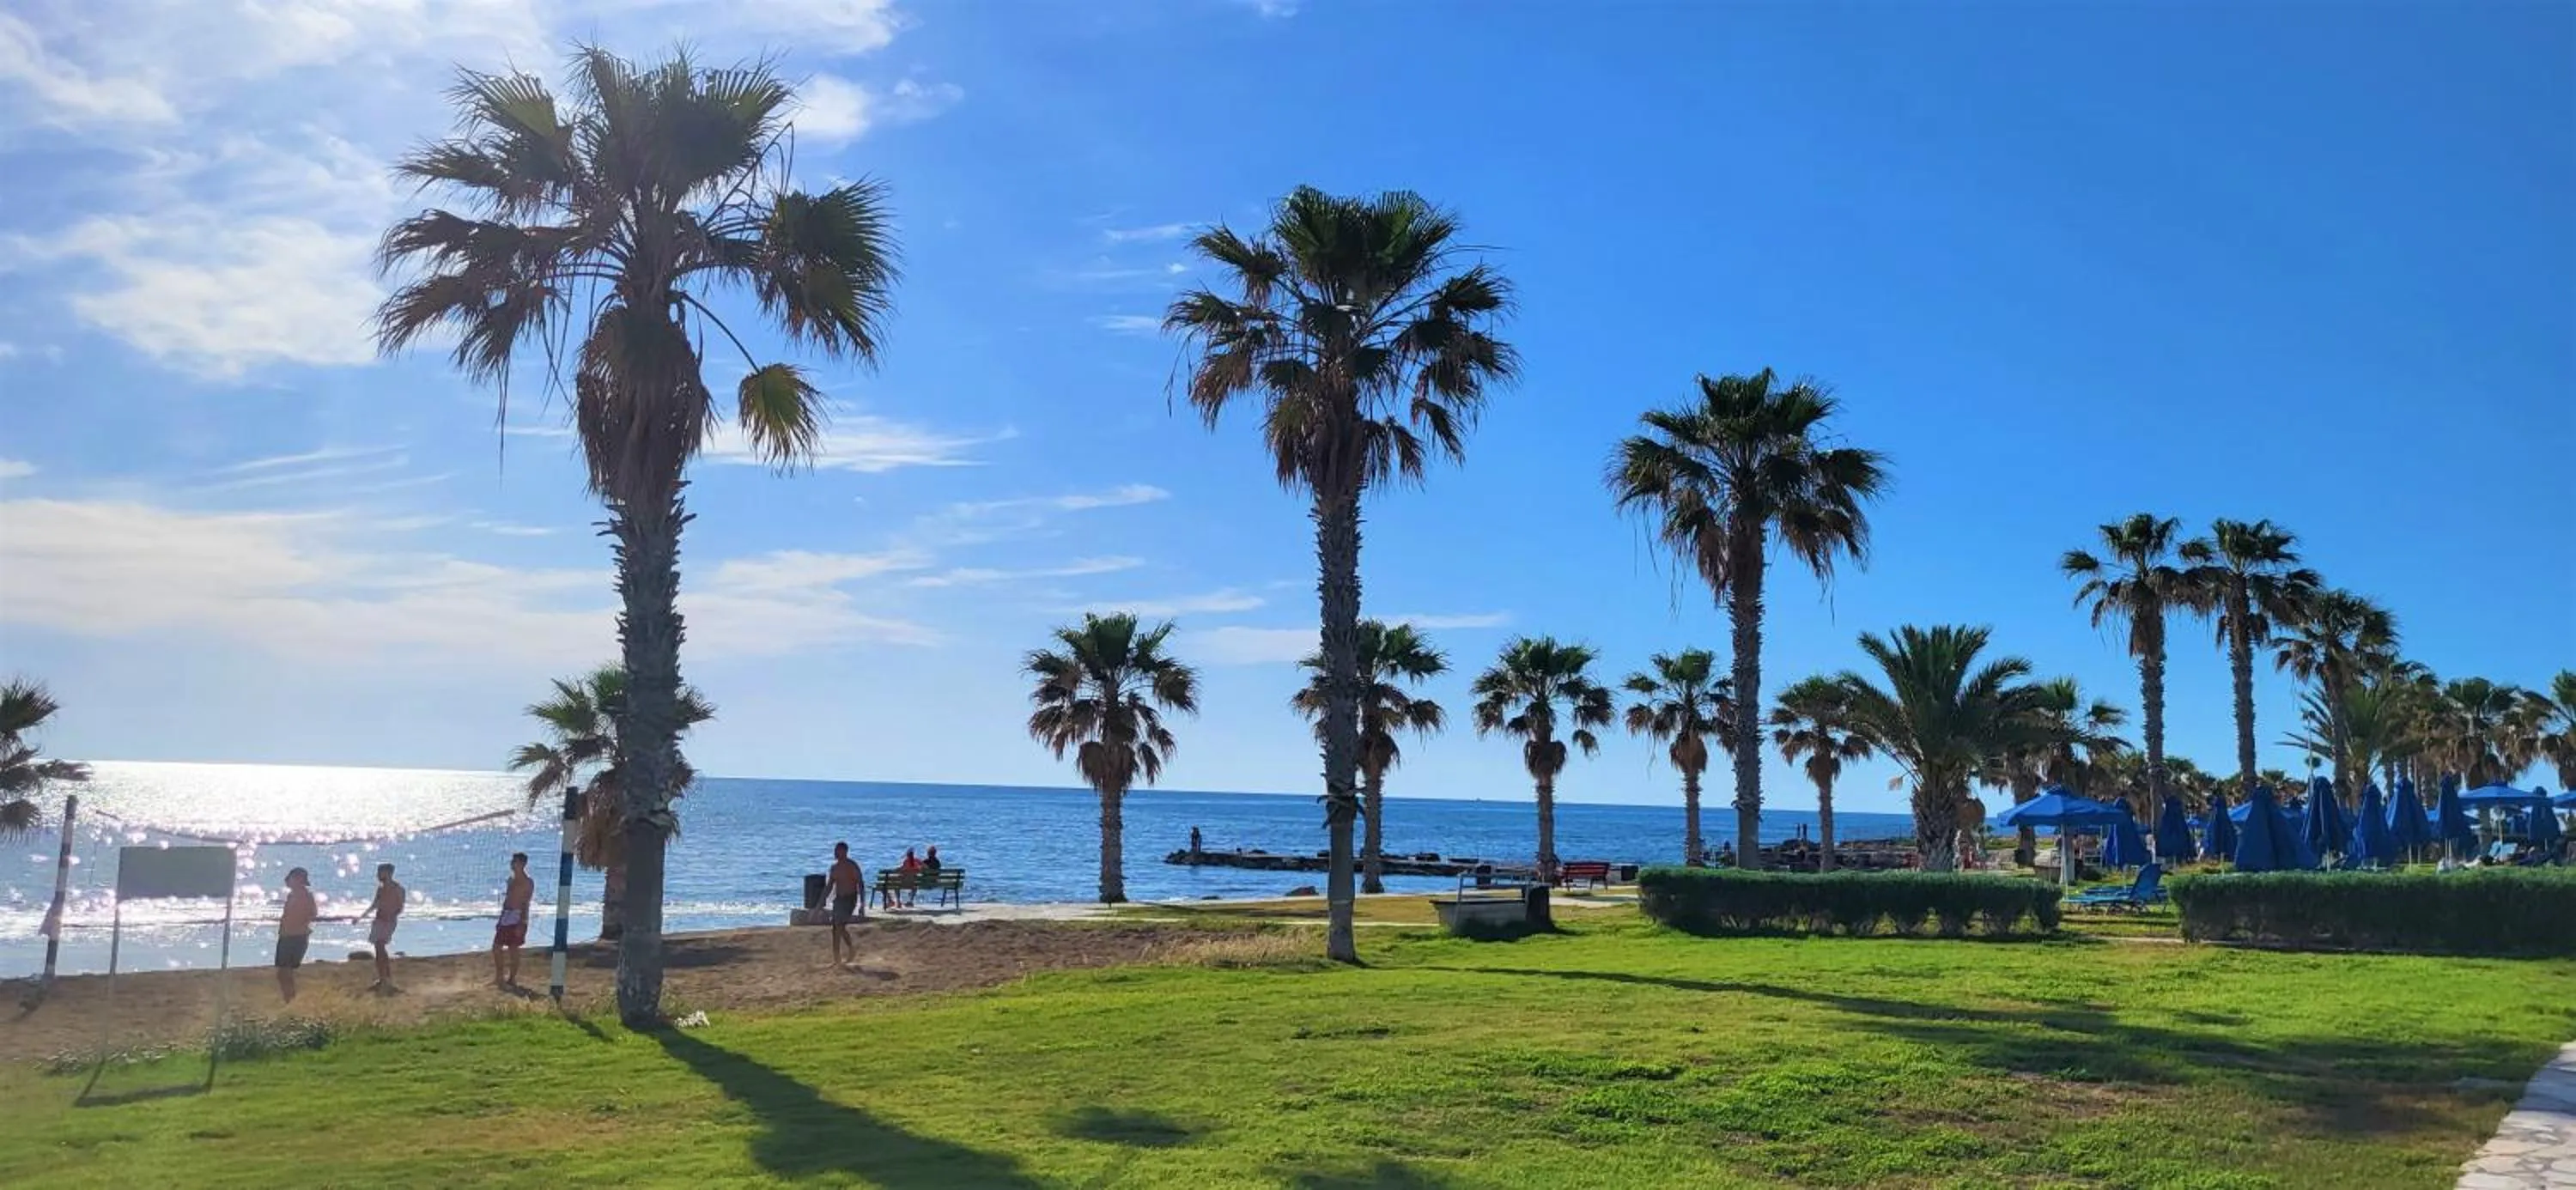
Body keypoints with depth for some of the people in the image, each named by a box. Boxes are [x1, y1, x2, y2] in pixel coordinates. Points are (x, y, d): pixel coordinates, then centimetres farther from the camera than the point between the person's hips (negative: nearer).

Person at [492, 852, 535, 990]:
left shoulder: (528, 882, -10)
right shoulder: (511, 880, 14)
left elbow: (526, 904, -14)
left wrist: (521, 924, -19)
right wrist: (501, 919, 19)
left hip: (517, 918, -8)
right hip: (506, 916, 8)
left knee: (513, 950, -2)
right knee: (496, 947, 5)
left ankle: (512, 979, 6)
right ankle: (499, 977, 15)